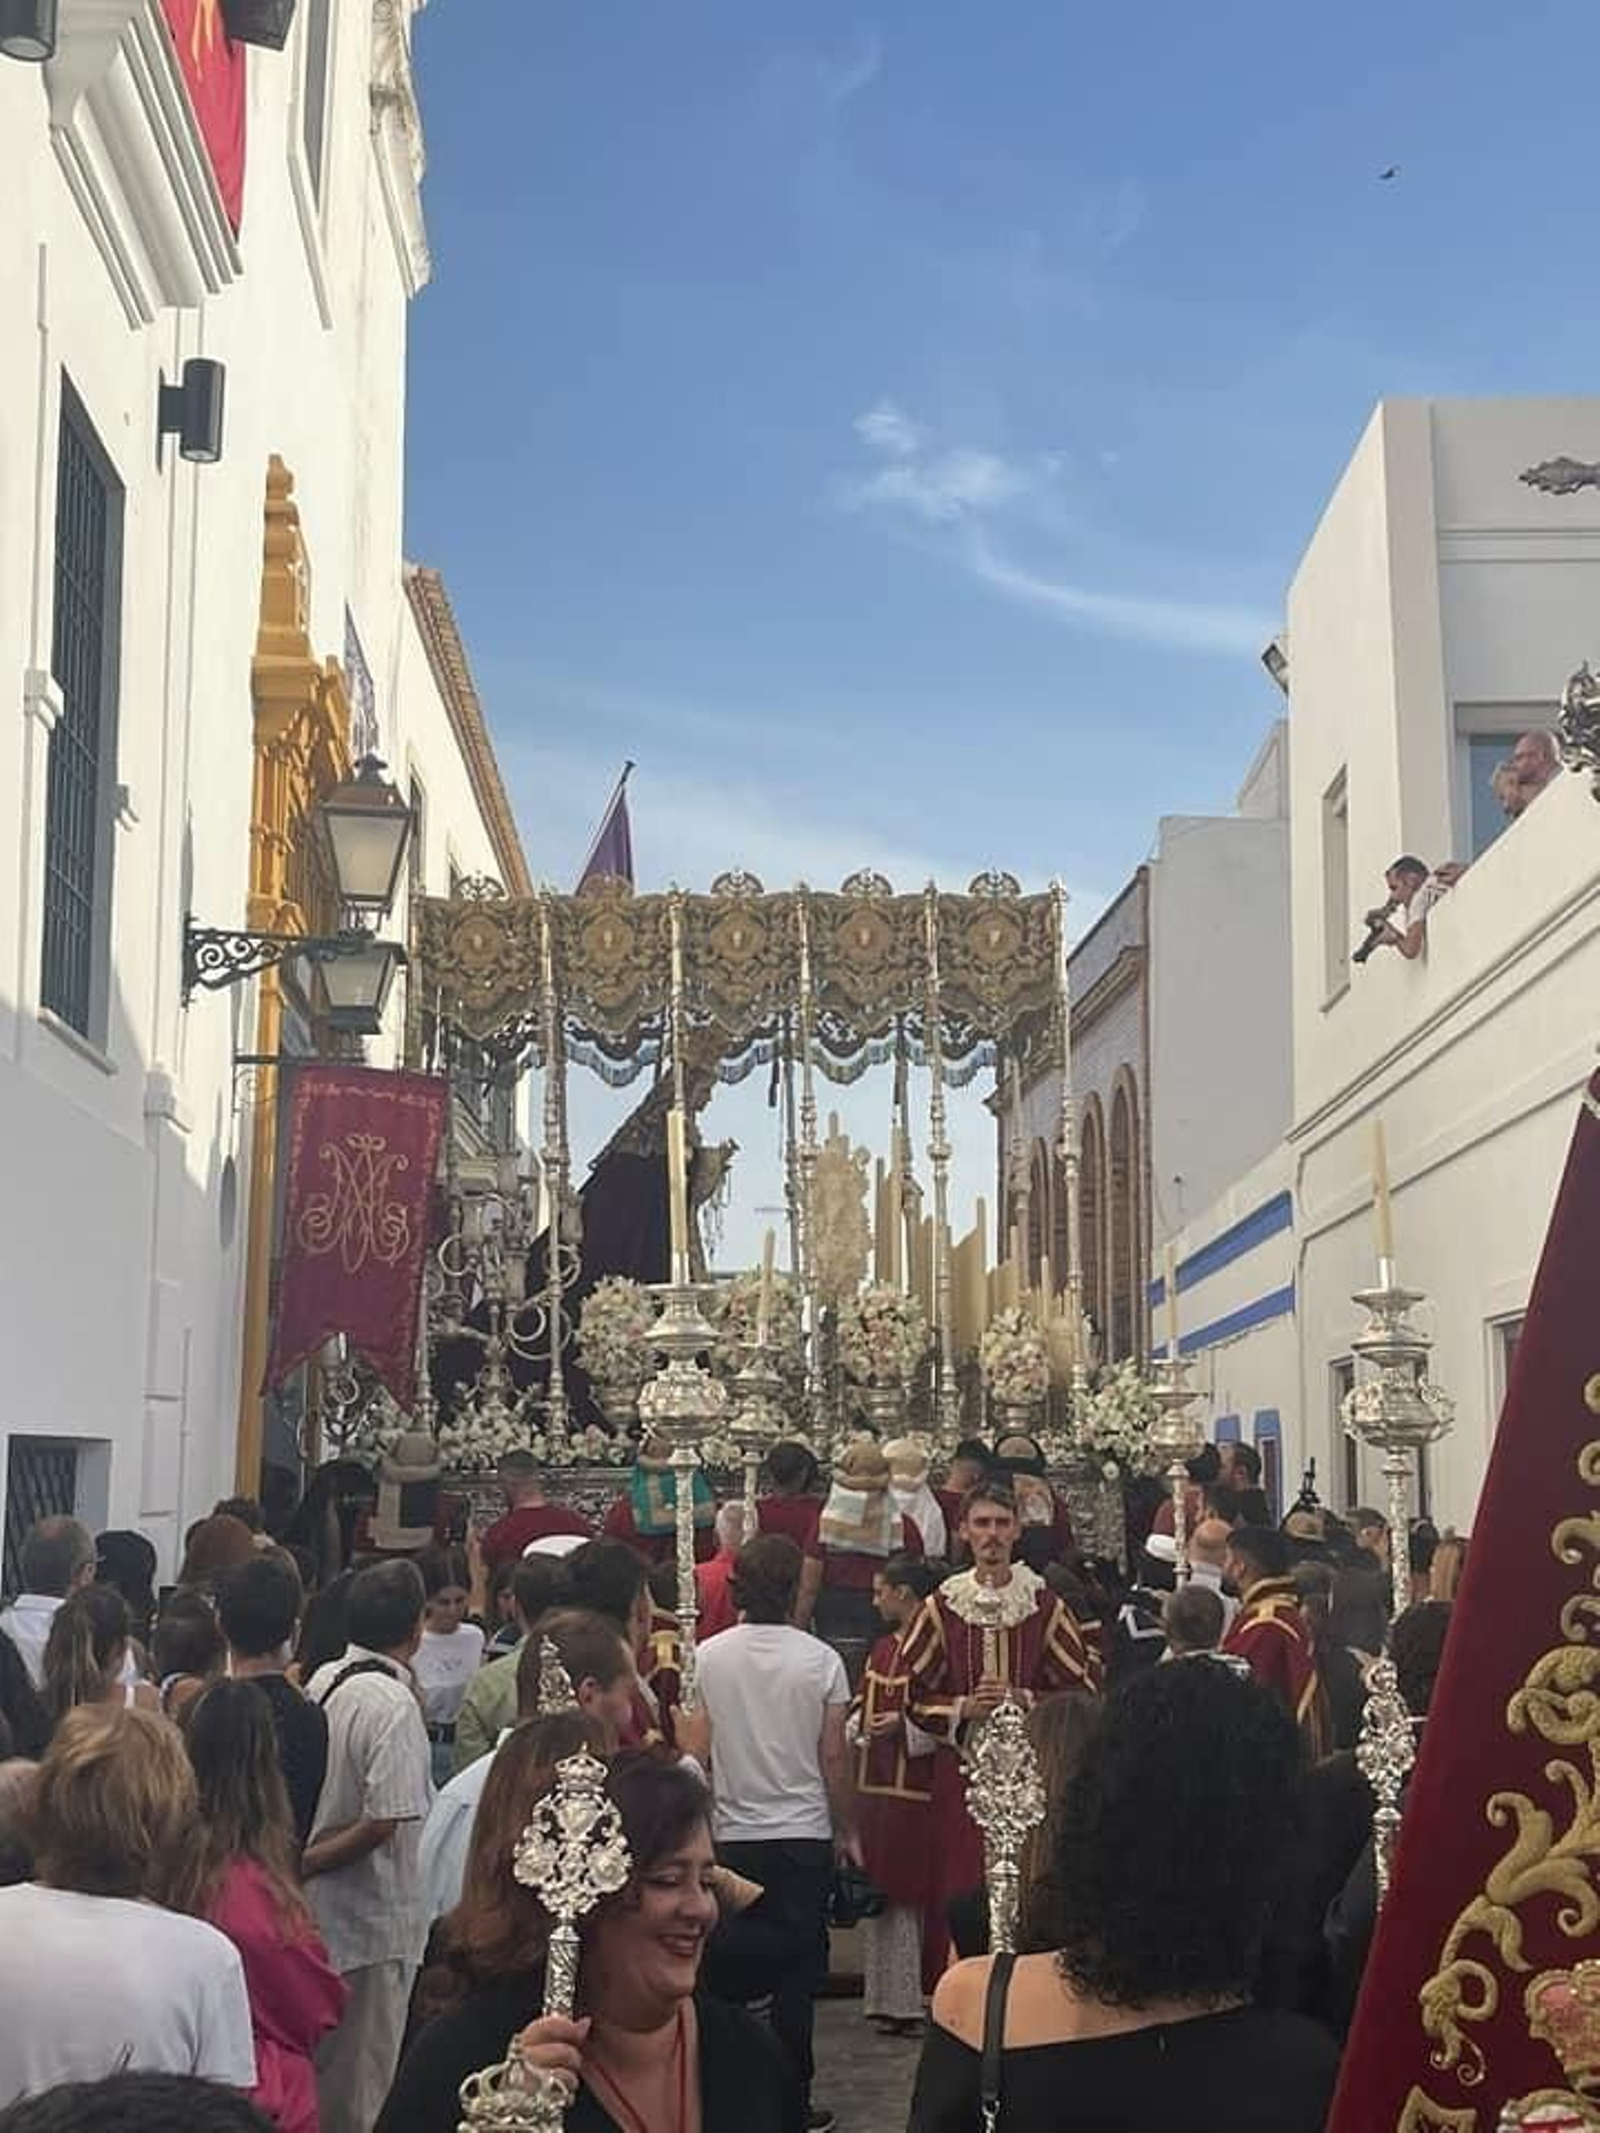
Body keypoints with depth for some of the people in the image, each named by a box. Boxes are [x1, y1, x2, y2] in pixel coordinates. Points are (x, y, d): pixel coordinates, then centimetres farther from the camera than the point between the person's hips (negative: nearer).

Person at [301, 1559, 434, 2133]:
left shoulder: (322, 1680, 3)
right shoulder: (394, 1704, -20)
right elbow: (384, 1822, -23)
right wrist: (304, 1863, -13)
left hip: (317, 1911, 8)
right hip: (371, 1921, -7)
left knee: (316, 2070, 20)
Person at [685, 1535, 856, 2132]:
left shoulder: (708, 1657, -5)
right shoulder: (820, 1659, -7)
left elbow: (693, 1752, -3)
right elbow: (834, 1757, -3)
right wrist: (847, 1830, 10)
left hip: (731, 1835, 1)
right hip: (805, 1835, -1)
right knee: (798, 1971, 6)